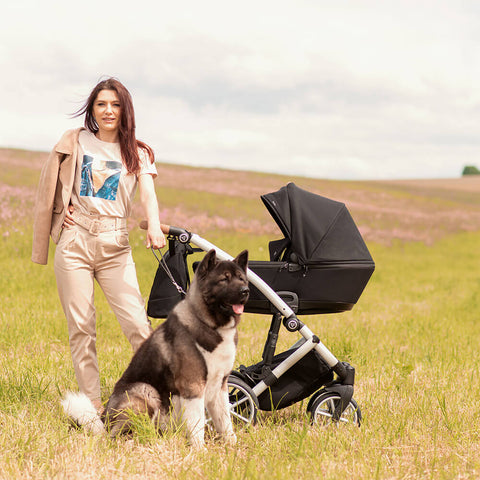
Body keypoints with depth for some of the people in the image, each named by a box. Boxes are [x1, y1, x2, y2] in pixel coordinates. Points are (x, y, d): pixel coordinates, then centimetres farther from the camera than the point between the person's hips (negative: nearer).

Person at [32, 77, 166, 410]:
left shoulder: (138, 154, 10)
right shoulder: (75, 142, 11)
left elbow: (147, 193, -7)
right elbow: (50, 187, 22)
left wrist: (154, 226, -26)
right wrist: (62, 211, 5)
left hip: (115, 246, 0)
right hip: (75, 243, 1)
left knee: (138, 325, -11)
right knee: (81, 328, -1)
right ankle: (93, 404, 6)